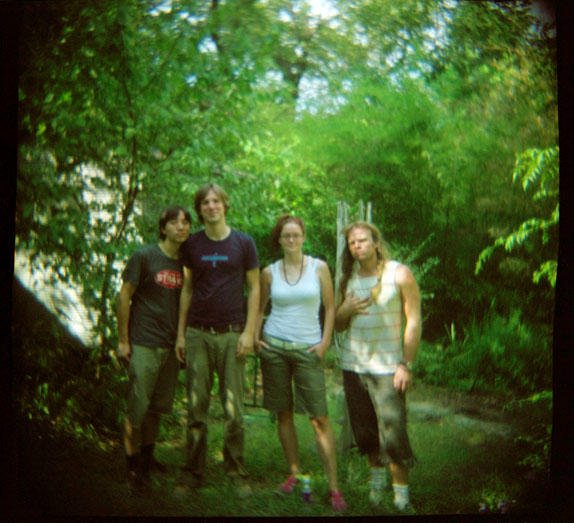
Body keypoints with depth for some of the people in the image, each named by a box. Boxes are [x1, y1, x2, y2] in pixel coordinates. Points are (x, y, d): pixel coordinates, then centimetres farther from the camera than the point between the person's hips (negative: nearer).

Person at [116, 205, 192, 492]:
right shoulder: (144, 256, -7)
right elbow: (124, 297, -5)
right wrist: (123, 340, -7)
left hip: (171, 346, 5)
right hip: (144, 344, -5)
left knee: (159, 406, 14)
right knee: (138, 407, -2)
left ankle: (147, 456, 30)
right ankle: (132, 465, 9)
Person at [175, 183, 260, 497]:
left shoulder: (243, 243, 2)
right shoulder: (192, 245, 8)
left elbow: (254, 289, 3)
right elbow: (187, 290, 12)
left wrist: (249, 332, -5)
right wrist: (180, 333, 7)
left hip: (232, 334, -2)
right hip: (197, 334, 2)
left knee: (233, 408, 1)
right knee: (196, 406, 4)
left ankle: (236, 472, 13)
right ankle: (193, 471, 14)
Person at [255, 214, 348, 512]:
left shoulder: (319, 267, 2)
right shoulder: (269, 272, 5)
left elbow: (330, 307, 4)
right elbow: (260, 308, 16)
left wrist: (325, 342, -4)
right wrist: (255, 337, 3)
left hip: (308, 349, -2)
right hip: (274, 346, 2)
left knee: (319, 418, -6)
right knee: (283, 414, 6)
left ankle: (334, 486, -3)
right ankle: (294, 473, 19)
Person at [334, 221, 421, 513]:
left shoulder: (399, 274, -5)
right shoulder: (347, 279, 9)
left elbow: (414, 321, -6)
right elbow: (337, 325, 16)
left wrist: (406, 365, -11)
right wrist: (345, 309, -7)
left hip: (387, 366, -4)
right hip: (353, 365, 5)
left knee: (393, 432, -9)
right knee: (364, 431, 11)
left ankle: (401, 494, 3)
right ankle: (376, 476, 33)